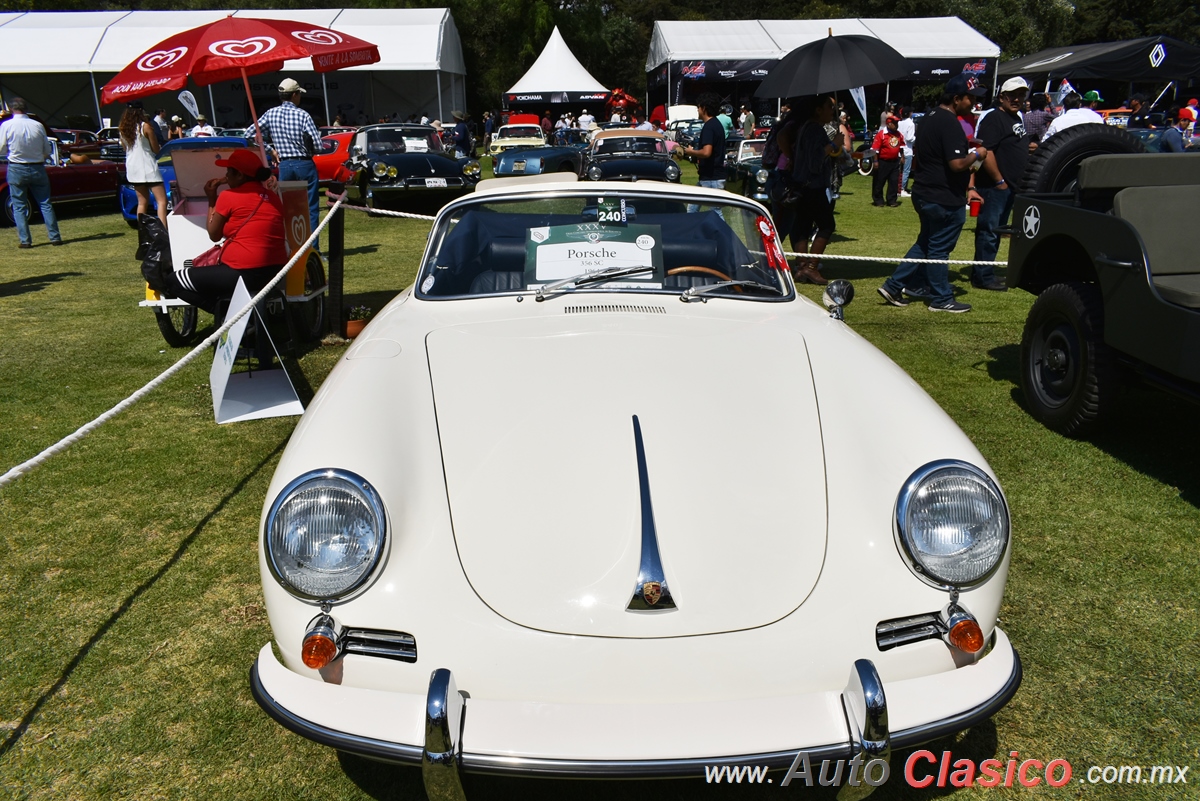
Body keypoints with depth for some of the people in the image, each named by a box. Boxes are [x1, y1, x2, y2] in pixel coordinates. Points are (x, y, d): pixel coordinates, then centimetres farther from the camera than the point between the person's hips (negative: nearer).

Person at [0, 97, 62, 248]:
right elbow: (48, 151, 2)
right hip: (38, 169, 1)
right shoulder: (38, 125, -5)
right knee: (45, 204, 9)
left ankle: (25, 240, 5)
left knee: (19, 206, 7)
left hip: (16, 169, -1)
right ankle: (55, 237, 6)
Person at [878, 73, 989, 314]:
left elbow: (917, 151, 24)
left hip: (924, 193, 10)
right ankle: (942, 299, 14)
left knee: (926, 244, 20)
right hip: (944, 199, -10)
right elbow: (957, 163, -27)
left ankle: (893, 286, 19)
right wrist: (976, 155, -7)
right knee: (939, 248, 1)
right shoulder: (950, 123, -20)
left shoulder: (931, 117, 12)